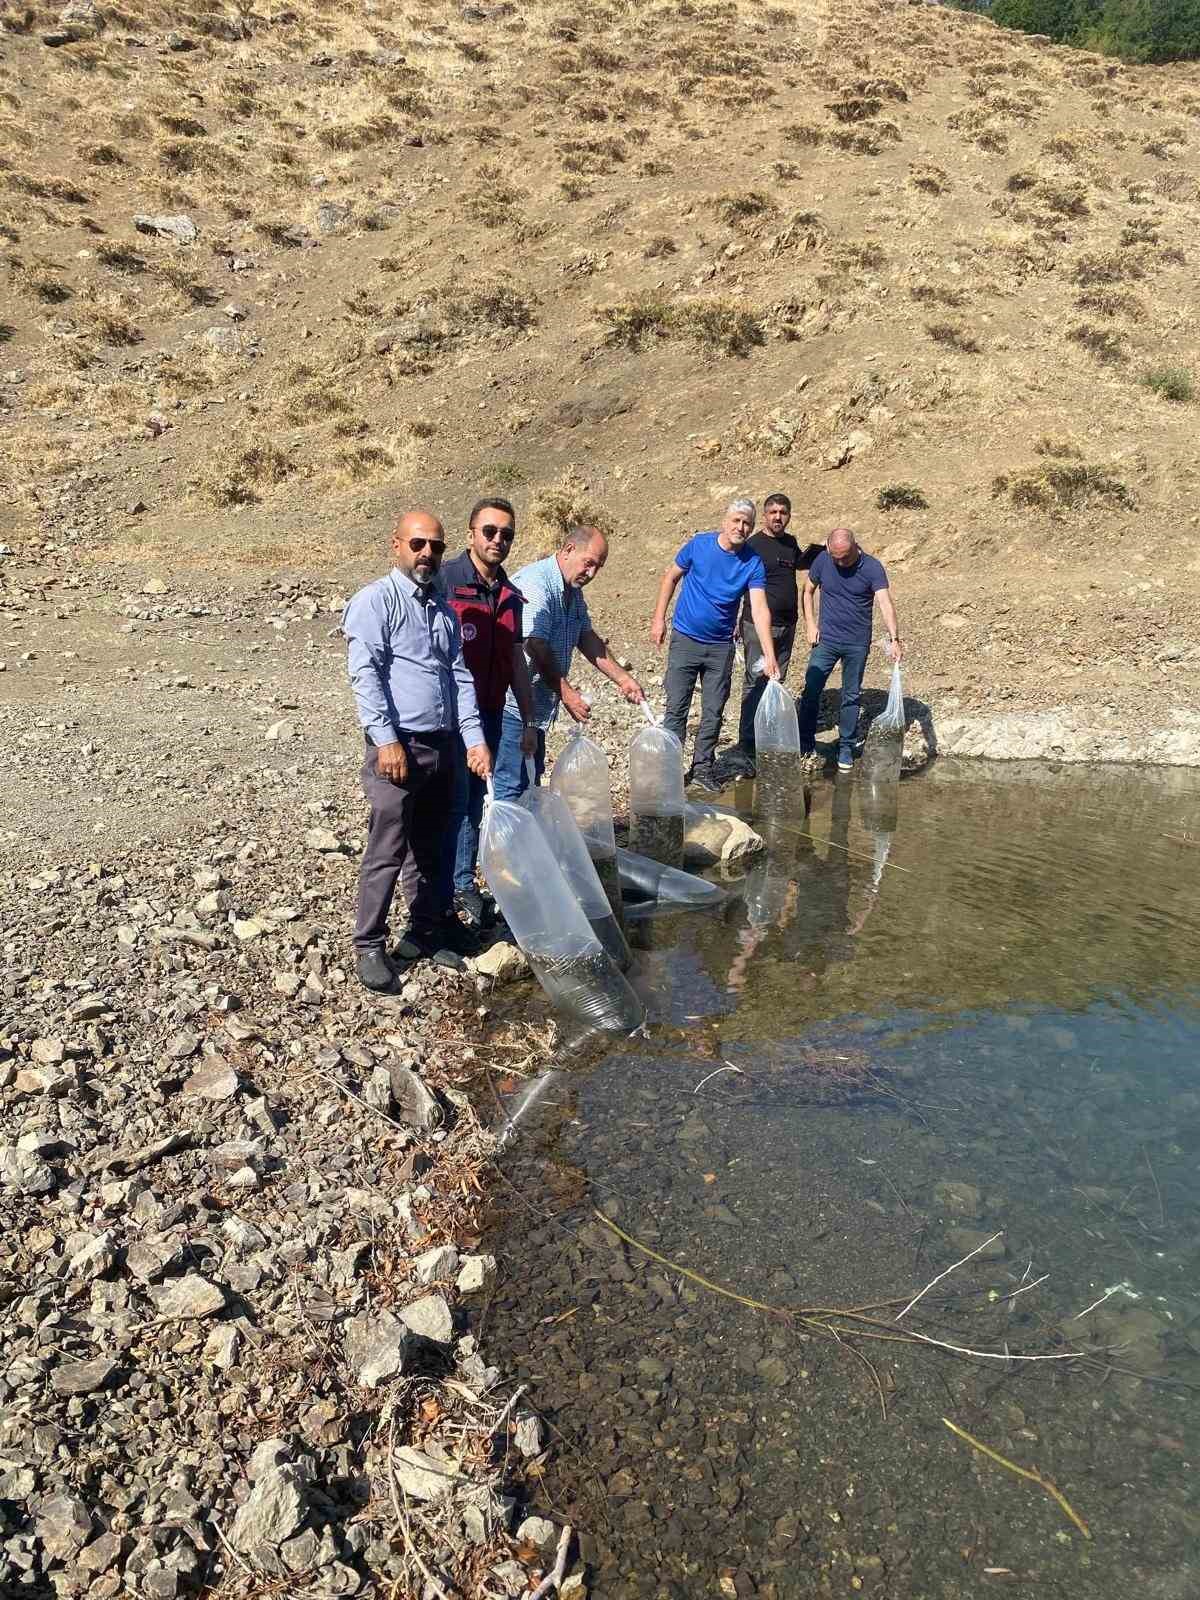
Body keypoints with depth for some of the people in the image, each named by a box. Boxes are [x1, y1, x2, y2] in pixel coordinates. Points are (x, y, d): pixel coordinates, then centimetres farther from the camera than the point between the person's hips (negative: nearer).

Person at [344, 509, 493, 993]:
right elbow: (365, 674, -14)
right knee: (387, 851, -5)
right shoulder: (375, 600, -5)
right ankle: (370, 947, 6)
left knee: (429, 848, 16)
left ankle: (427, 931, 28)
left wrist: (475, 739, 5)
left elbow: (460, 676, 15)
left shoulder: (443, 609, 18)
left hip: (443, 747, 7)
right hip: (398, 745, -7)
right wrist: (386, 740, -20)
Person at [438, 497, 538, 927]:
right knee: (453, 802, -1)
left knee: (475, 802, 13)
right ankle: (445, 893, 11)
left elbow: (517, 661, 16)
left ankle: (464, 884, 25)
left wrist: (528, 721, 15)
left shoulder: (510, 594, 10)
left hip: (490, 714, 6)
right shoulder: (445, 581, -11)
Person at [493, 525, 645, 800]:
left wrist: (622, 679, 9)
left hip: (538, 705, 10)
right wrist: (567, 693, -23)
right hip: (514, 705, -10)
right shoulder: (535, 583, -19)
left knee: (531, 781, 17)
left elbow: (587, 638, 16)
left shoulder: (574, 592, 13)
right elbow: (535, 646, -25)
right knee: (511, 788, -8)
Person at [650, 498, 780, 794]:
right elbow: (671, 577, 4)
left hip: (721, 647, 2)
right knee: (676, 709, 1)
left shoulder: (753, 563, -8)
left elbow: (759, 609, -15)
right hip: (685, 639, -1)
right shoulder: (699, 544, -9)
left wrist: (769, 656, -24)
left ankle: (703, 769, 21)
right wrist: (659, 618, -1)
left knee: (713, 713, 8)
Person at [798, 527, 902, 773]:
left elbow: (886, 604, -24)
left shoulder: (872, 568, -14)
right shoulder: (822, 560, -6)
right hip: (826, 640, 2)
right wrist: (810, 624, -2)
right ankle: (806, 742, 16)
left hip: (857, 644, -1)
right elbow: (808, 591, 9)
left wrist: (895, 639, -36)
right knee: (811, 691, -1)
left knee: (851, 696, 8)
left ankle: (846, 747, 22)